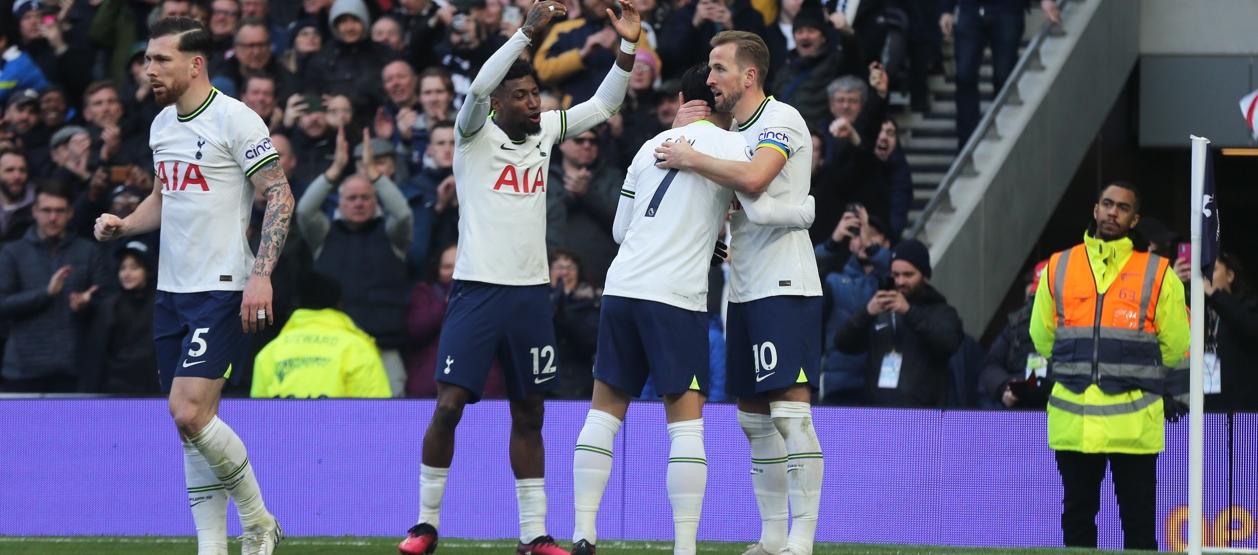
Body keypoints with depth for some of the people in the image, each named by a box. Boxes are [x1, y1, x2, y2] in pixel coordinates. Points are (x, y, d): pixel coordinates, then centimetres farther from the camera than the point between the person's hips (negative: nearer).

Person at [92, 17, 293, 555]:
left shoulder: (235, 119, -11)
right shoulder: (162, 124, 14)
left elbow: (280, 195, -11)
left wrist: (261, 275, -20)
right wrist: (124, 224, 7)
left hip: (222, 289, -8)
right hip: (172, 289, 8)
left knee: (189, 412, -18)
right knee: (192, 427, 5)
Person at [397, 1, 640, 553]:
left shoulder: (545, 131, 10)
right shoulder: (475, 135, -5)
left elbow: (603, 104, 15)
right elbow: (479, 86, -24)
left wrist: (627, 46, 0)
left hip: (531, 293, 5)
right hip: (478, 289, -5)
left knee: (528, 415, 8)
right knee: (449, 405, -9)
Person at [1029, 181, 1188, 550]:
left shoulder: (1157, 274, 1)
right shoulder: (1058, 269, 8)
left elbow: (1175, 347, 8)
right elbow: (1042, 338, 16)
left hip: (1134, 420, -2)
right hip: (1072, 419, 3)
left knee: (1139, 522, 0)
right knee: (1077, 518, 8)